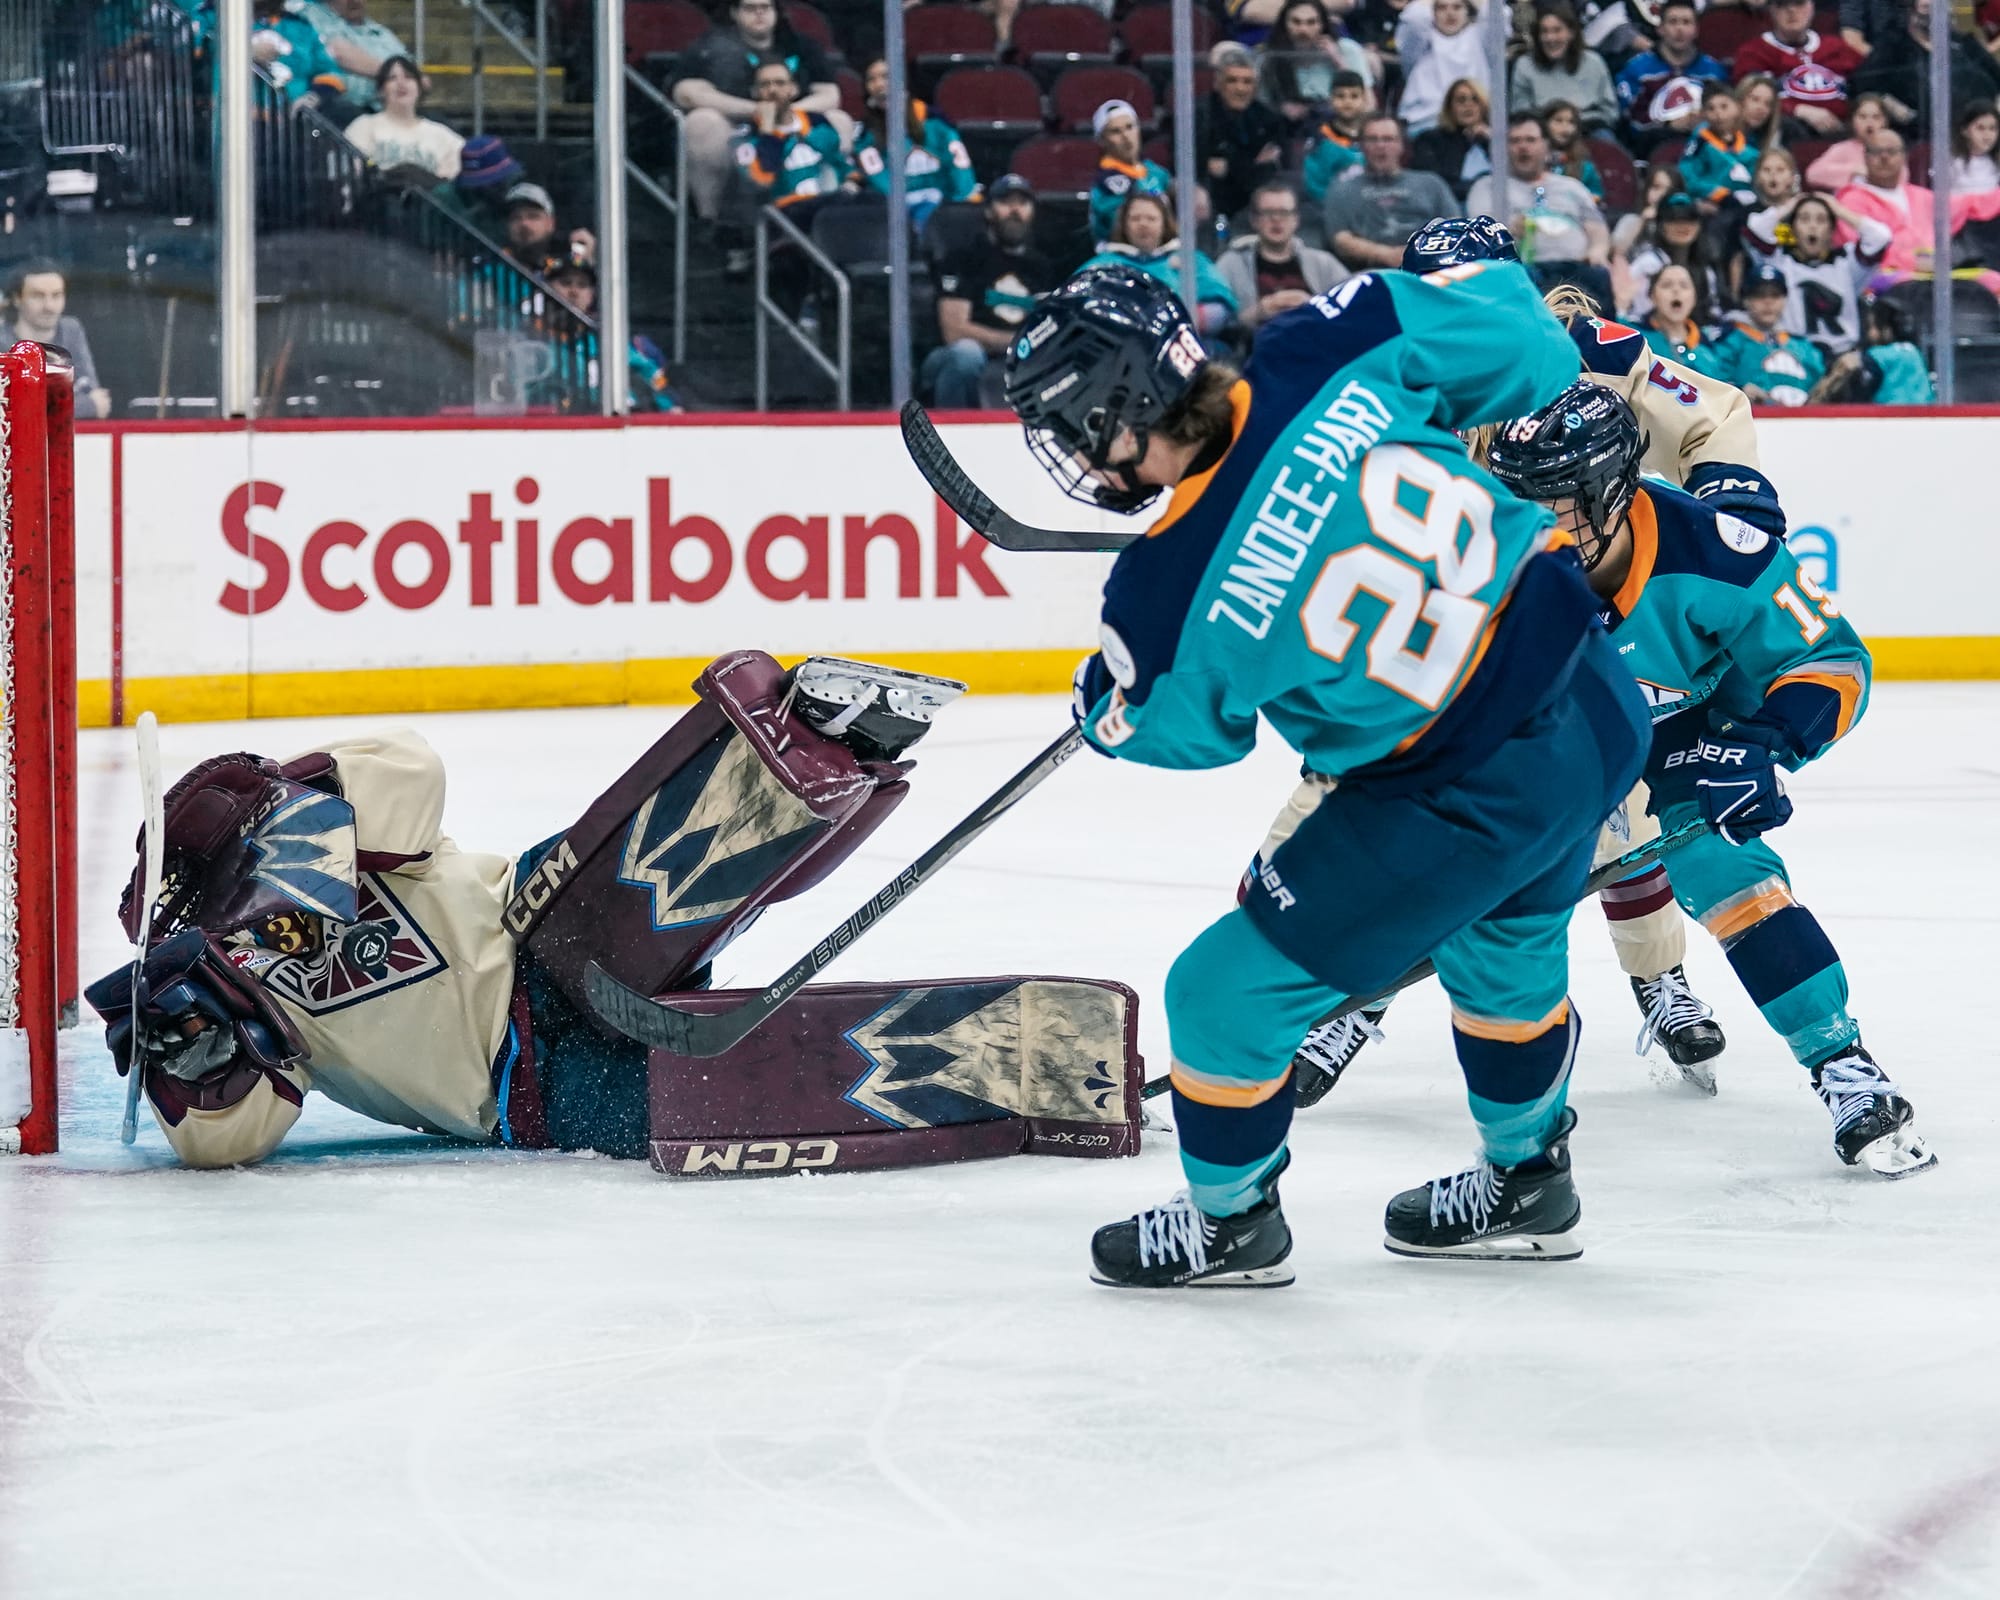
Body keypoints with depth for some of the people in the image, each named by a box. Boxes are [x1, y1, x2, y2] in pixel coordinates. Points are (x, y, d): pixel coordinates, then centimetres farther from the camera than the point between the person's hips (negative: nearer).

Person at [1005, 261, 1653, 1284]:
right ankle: (1525, 1183, 55)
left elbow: (1175, 725, 1)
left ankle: (1231, 1220, 35)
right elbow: (1512, 329, -2)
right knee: (1505, 942, 35)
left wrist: (1100, 712, 24)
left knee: (1232, 989, 12)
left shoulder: (1171, 597, -21)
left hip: (1472, 796, -7)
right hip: (1597, 699, 7)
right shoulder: (1328, 356, -14)